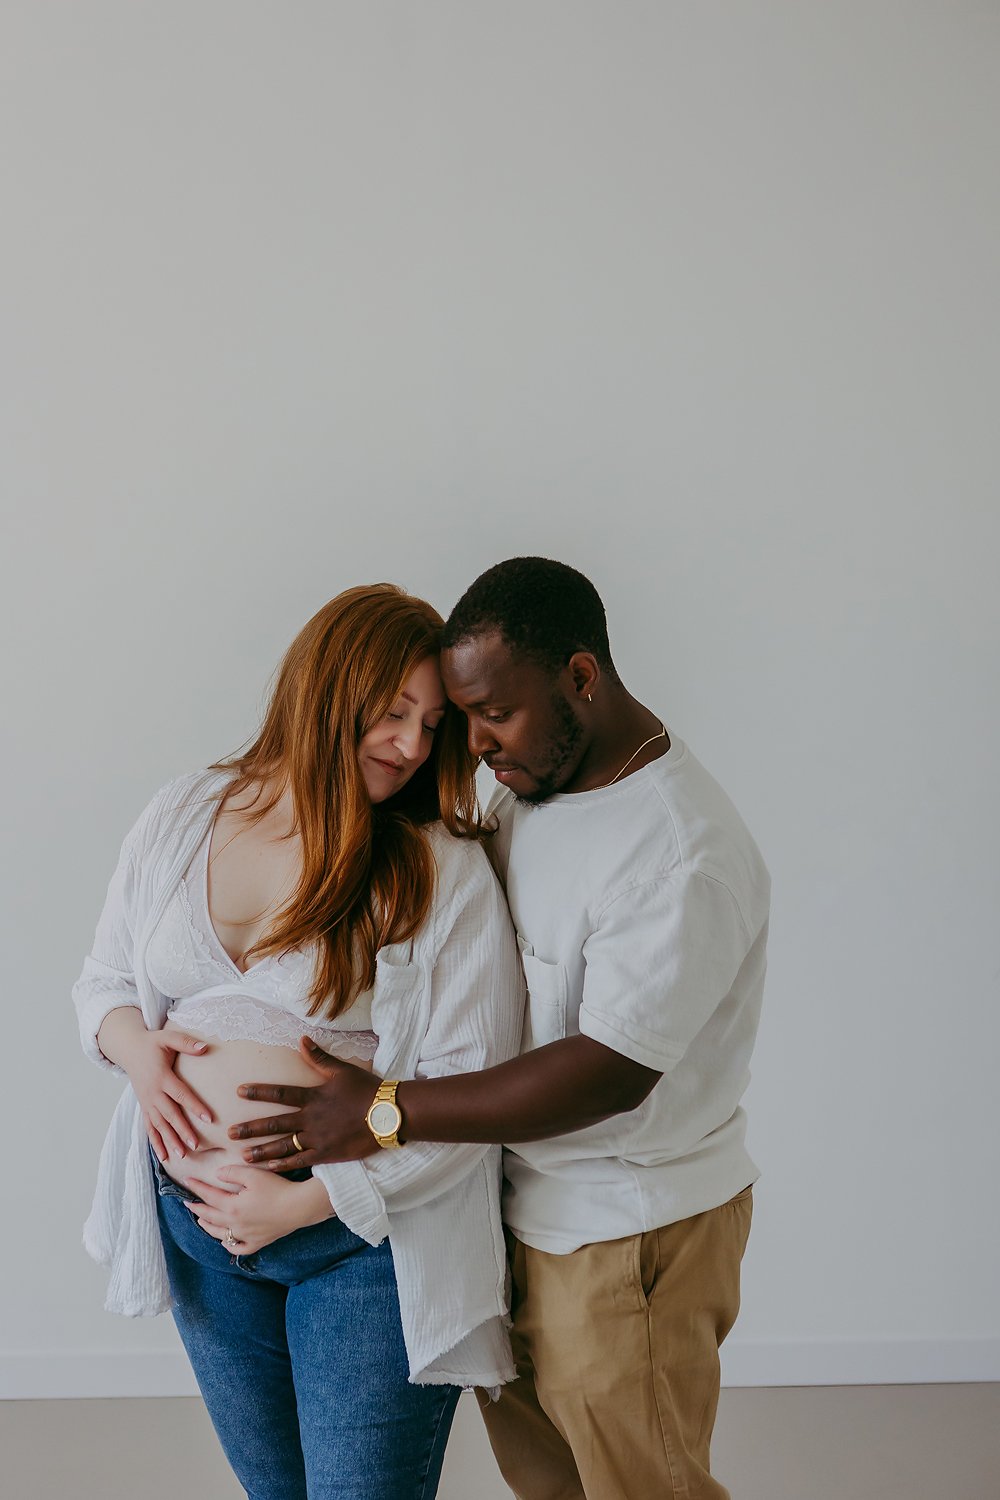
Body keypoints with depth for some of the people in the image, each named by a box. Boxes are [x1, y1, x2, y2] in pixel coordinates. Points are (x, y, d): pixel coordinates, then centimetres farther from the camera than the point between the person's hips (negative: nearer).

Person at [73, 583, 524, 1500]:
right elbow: (104, 978, 12)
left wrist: (304, 1202, -17)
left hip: (365, 1229, -4)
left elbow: (471, 1092, -16)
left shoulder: (448, 875, -14)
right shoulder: (183, 817, 0)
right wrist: (134, 1045, -11)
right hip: (196, 1220, 5)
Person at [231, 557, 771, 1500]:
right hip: (521, 1201, 8)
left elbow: (608, 1071, -28)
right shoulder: (526, 788, 1)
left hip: (628, 1237, -8)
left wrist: (385, 1113, -26)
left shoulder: (685, 856, -27)